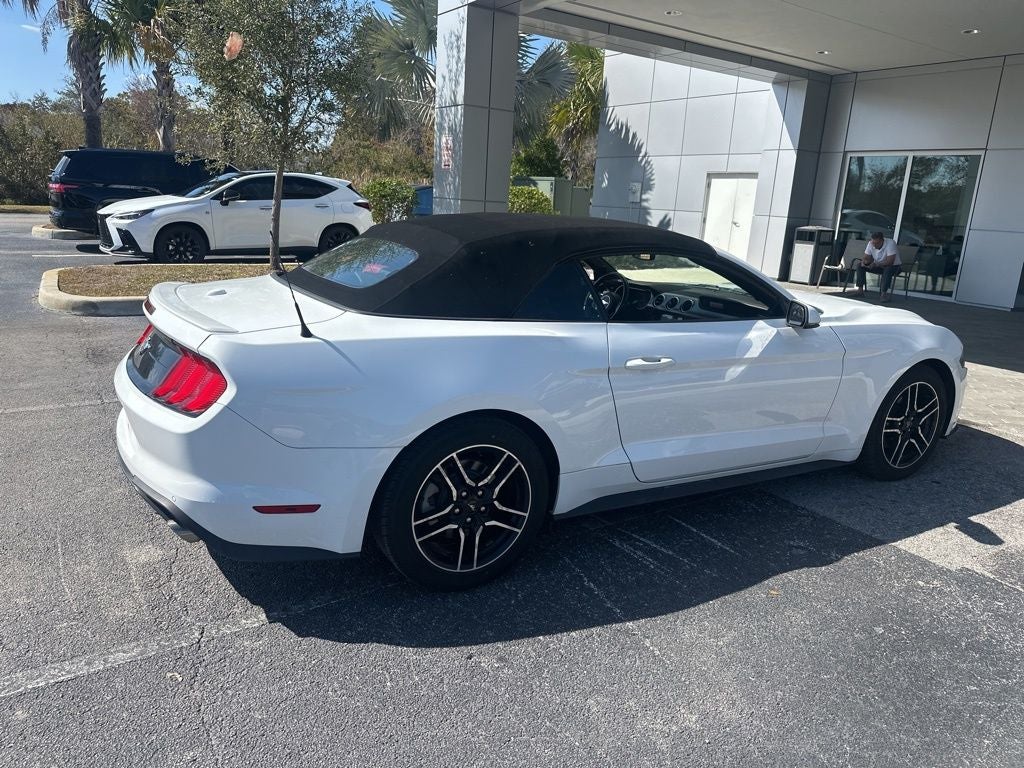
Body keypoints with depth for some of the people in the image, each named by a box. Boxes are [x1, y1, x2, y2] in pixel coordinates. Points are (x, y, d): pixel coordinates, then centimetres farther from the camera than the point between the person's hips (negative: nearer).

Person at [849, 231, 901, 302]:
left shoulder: (890, 243, -27)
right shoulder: (871, 243, -9)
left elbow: (890, 262, -33)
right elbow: (866, 258, -5)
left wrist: (876, 264, -41)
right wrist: (864, 262, -29)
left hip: (893, 266, -6)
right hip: (878, 266, 6)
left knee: (888, 270, -40)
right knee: (860, 266, -11)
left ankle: (884, 293, -33)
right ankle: (860, 290, -12)